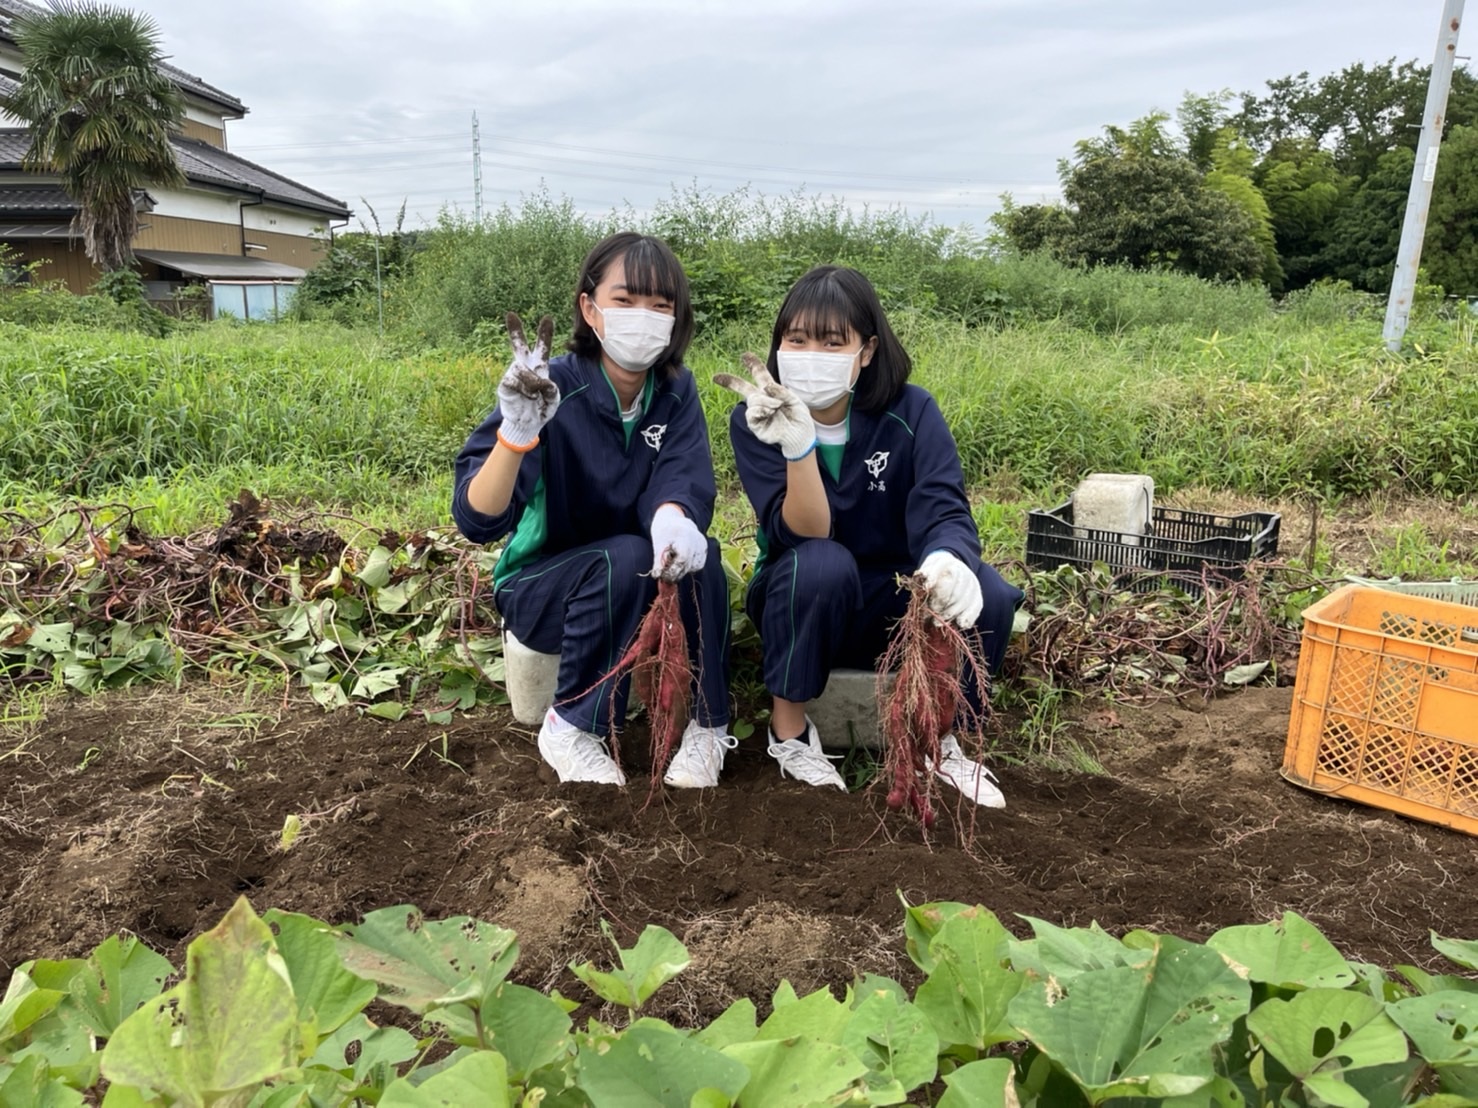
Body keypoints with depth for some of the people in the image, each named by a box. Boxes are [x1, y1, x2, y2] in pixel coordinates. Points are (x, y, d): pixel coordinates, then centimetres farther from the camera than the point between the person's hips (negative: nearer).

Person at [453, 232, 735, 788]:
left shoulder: (675, 389, -7)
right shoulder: (552, 389, -21)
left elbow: (683, 478, -22)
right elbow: (477, 521, -30)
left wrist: (671, 516, -47)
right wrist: (517, 432, -49)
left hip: (634, 584, 4)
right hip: (540, 586, -3)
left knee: (694, 552, -27)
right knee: (624, 558, -33)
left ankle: (708, 725, -10)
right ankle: (570, 728, -14)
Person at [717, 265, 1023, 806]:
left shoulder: (910, 411, -12)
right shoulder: (754, 421, -14)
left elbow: (944, 511, -24)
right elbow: (805, 535, -25)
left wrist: (947, 558, -48)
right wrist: (797, 445, -42)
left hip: (893, 600, 2)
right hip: (799, 603, -1)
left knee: (988, 595, -27)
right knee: (822, 563, -36)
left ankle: (940, 736, 0)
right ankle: (788, 728, -12)